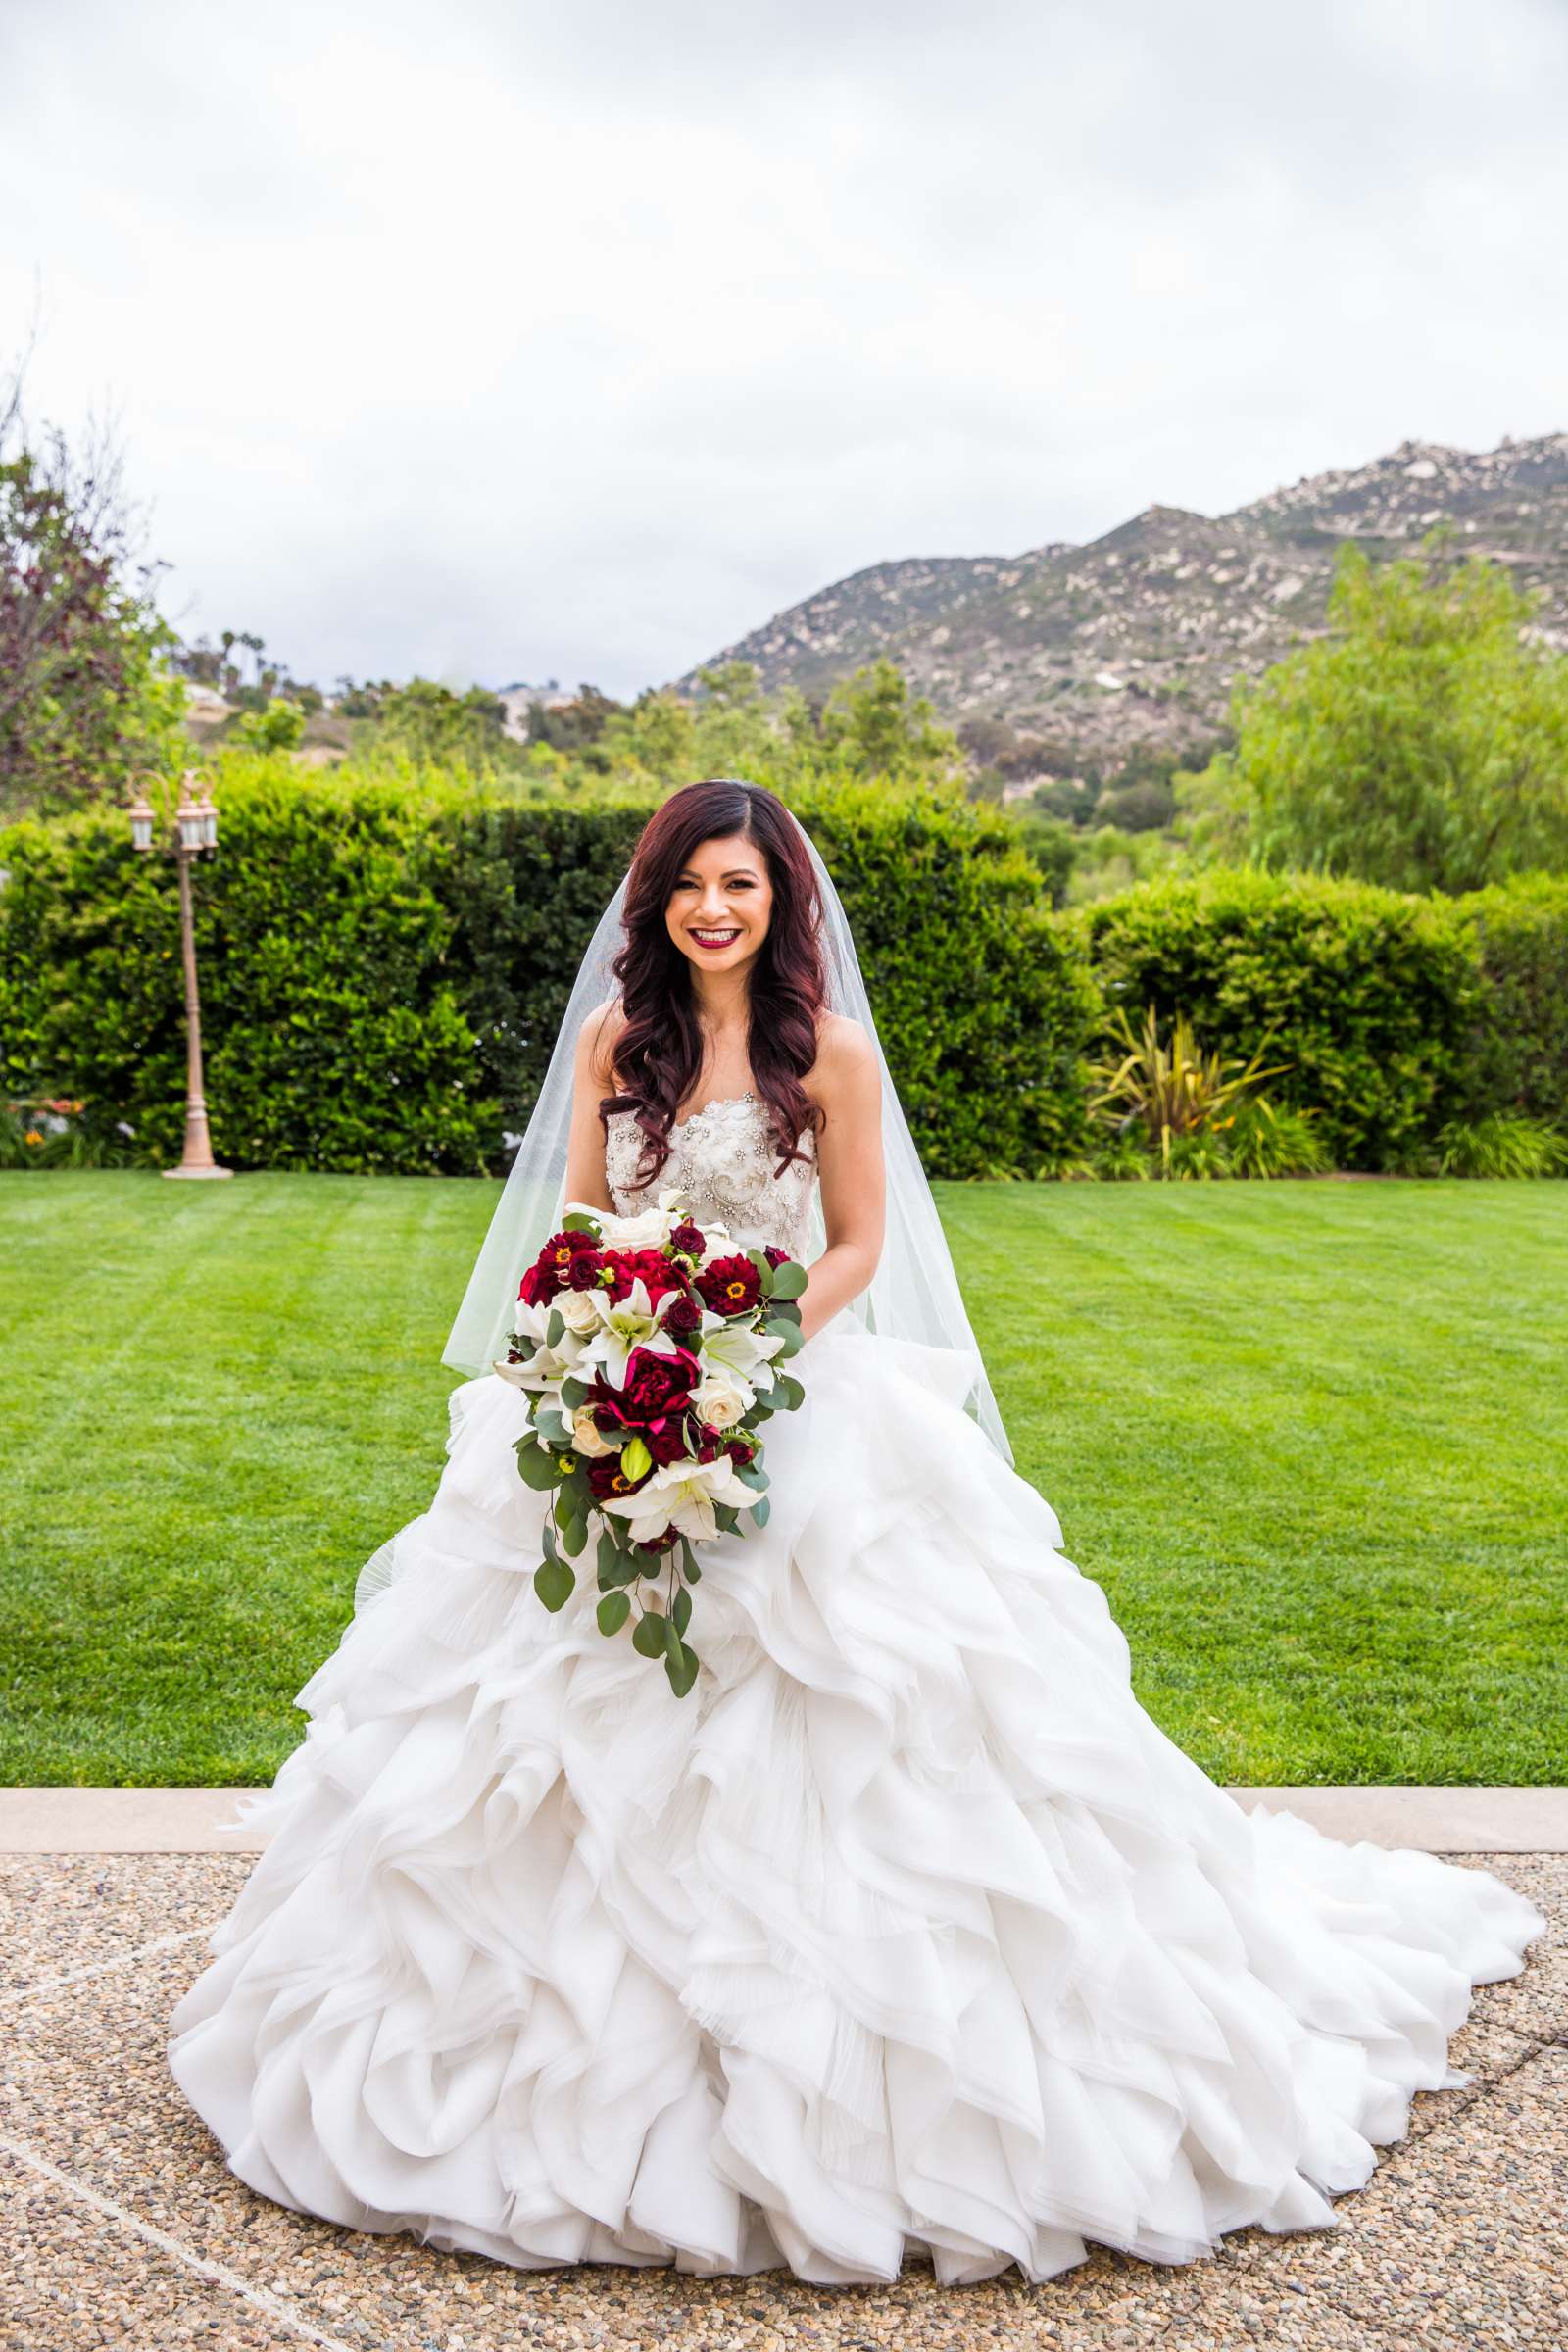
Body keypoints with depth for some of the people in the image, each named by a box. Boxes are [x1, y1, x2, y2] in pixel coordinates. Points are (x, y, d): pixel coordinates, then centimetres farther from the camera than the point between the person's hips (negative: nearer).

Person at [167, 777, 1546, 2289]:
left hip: (793, 1408, -3)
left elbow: (858, 1247, -2)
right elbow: (576, 1225, 8)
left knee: (805, 1729, -5)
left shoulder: (828, 1049, -4)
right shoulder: (614, 1035, 6)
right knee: (587, 1726, 5)